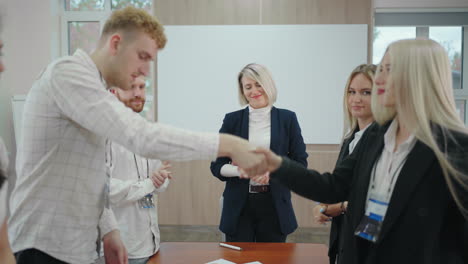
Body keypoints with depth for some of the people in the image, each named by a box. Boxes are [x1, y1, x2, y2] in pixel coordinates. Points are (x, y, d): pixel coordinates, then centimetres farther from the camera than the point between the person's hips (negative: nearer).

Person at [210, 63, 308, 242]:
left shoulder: (287, 118, 2)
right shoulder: (232, 119, 3)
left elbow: (300, 163, 0)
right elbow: (217, 166, 2)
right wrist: (239, 170, -19)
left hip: (274, 206, 0)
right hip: (239, 206, 0)